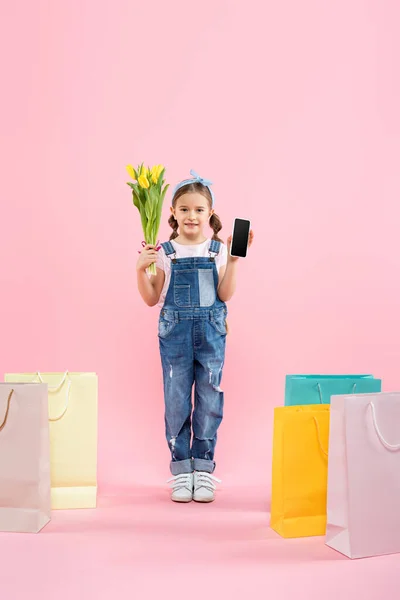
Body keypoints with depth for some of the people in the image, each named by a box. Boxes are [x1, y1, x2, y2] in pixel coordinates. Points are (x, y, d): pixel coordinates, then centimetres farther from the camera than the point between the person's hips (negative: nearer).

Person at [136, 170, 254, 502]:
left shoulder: (218, 250, 3)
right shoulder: (165, 253, 2)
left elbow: (225, 294, -4)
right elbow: (152, 298, 3)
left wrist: (233, 260, -10)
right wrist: (141, 269, -10)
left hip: (211, 331, 1)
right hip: (174, 332, 0)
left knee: (210, 400, 5)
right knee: (176, 402, 4)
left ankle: (204, 469, 17)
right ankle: (181, 469, 17)